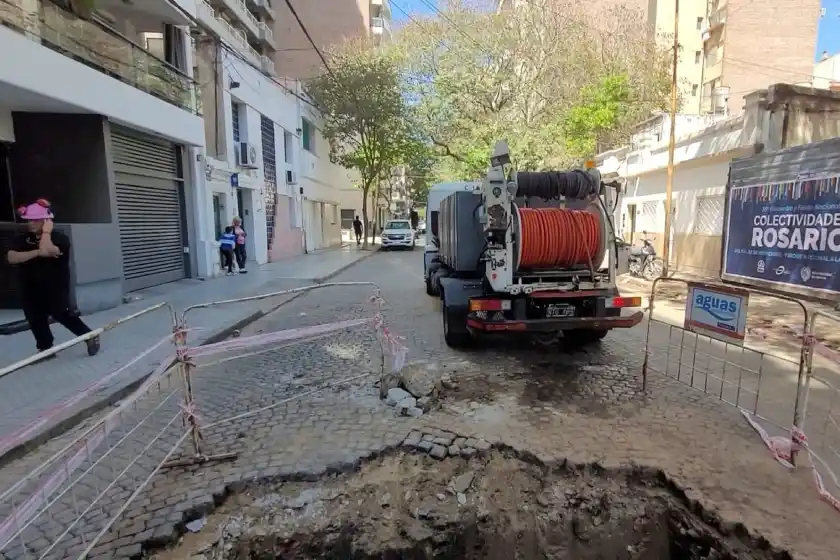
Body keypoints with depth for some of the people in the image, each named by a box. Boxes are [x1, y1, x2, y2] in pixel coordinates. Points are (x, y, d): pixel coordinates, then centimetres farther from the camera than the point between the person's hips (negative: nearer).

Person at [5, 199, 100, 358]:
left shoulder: (60, 238, -9)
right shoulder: (21, 240, 6)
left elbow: (47, 250, -28)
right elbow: (11, 258, -10)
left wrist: (46, 232, -15)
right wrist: (38, 252, -22)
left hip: (56, 288, -6)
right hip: (31, 290, 6)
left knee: (62, 315, -11)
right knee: (36, 321, 9)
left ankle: (89, 336, 4)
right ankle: (46, 349, 22)